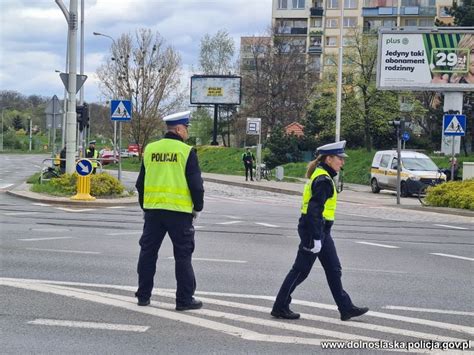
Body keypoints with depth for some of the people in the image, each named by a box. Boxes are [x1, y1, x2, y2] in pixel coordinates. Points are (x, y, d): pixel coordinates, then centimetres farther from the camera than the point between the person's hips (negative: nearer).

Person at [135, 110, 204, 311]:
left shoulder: (150, 149, 7)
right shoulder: (186, 151, -8)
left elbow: (140, 183, 13)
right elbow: (196, 184, -7)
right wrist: (198, 207, 7)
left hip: (152, 209, 4)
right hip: (179, 211, -4)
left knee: (148, 252, 13)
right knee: (183, 255, 3)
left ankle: (143, 295, 17)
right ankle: (185, 299, 6)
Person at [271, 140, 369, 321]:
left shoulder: (322, 176, 13)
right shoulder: (323, 180, -18)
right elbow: (315, 210, -24)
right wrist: (316, 238, -24)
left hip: (321, 230, 10)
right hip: (314, 230, -10)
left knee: (334, 270, 12)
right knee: (300, 270, 0)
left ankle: (346, 308, 17)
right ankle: (280, 307, 10)